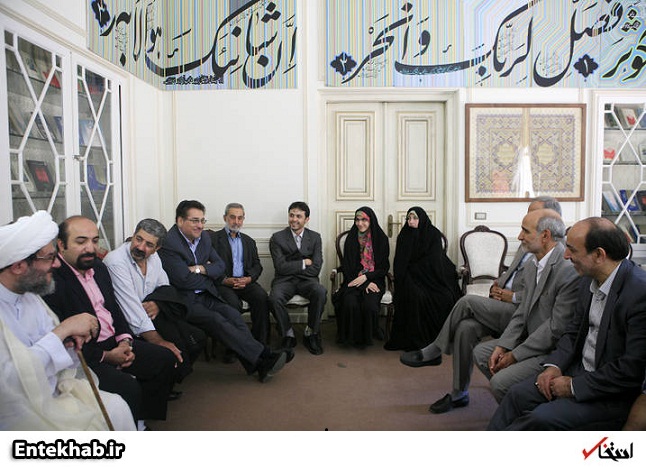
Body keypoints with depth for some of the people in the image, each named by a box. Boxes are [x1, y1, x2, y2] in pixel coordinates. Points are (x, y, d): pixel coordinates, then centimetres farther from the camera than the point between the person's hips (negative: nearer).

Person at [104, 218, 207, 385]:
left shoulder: (153, 257, 3)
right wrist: (160, 342, -28)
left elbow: (166, 288, 14)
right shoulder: (116, 262, -21)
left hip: (149, 317, 8)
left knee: (197, 338, -2)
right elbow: (133, 311, -26)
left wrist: (158, 305, -12)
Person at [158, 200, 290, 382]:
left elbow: (220, 265, 9)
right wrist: (209, 276, -3)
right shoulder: (168, 244, -16)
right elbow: (184, 280, -20)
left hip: (206, 294, 7)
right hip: (183, 300, -7)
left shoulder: (204, 237, 9)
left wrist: (201, 269, -12)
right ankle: (263, 357, -27)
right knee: (216, 320, -26)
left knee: (233, 315, -16)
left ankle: (259, 365, -23)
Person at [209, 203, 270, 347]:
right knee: (233, 303, -34)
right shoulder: (213, 238, 8)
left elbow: (257, 265, 16)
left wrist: (248, 279, -5)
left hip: (245, 282, 4)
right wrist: (225, 280, -15)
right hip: (223, 283, -3)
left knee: (262, 297, -26)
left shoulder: (249, 241, 23)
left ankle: (260, 342, -18)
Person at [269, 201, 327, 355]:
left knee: (320, 292, -32)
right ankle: (288, 335, -9)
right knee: (274, 298, -33)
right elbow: (281, 267, -8)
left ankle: (310, 333, -11)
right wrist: (304, 263, -5)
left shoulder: (315, 237, 8)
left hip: (306, 279, 1)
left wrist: (292, 268, -6)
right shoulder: (277, 238, 2)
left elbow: (316, 268, -2)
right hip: (284, 280, -1)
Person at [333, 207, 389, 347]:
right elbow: (347, 267, 2)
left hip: (374, 280, -1)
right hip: (354, 280, 1)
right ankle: (352, 336, -6)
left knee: (369, 305, -30)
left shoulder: (381, 239, 4)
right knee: (350, 303, -30)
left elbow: (384, 267, 3)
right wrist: (364, 284, -11)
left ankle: (368, 335, -2)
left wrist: (366, 277, -14)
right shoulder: (351, 239, 7)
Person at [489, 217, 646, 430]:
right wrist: (554, 366, -3)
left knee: (541, 419, -20)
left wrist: (574, 386, -18)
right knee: (518, 395, -4)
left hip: (614, 395, -8)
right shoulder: (590, 279, 1)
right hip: (579, 370, 8)